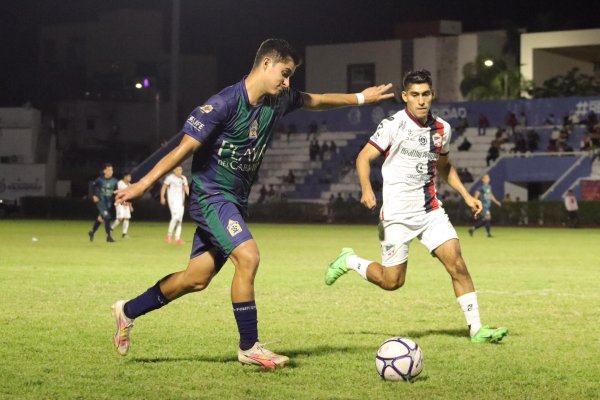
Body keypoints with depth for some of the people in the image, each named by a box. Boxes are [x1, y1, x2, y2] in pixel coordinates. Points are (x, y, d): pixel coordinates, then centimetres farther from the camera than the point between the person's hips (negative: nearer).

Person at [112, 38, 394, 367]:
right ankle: (249, 347, -13)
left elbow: (315, 101, 23)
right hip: (210, 195, -8)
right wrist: (144, 183, -22)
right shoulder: (226, 103, -20)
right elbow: (185, 147, -20)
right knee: (248, 256, -23)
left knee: (197, 278, 9)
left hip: (235, 200, 8)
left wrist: (360, 98, 28)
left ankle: (129, 311, 27)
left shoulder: (277, 101, 3)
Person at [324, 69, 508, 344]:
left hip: (431, 210, 5)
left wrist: (466, 195, 13)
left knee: (457, 264, -9)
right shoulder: (393, 125, -10)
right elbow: (364, 158, -9)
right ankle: (349, 261, 26)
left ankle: (476, 328, -5)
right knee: (392, 281, -2)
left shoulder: (442, 129, 6)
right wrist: (367, 190, -26)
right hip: (397, 214, -4)